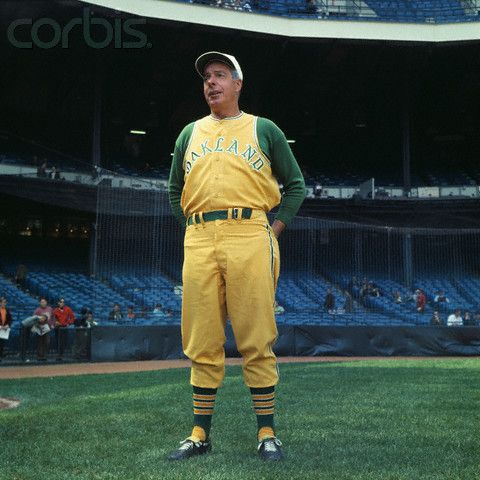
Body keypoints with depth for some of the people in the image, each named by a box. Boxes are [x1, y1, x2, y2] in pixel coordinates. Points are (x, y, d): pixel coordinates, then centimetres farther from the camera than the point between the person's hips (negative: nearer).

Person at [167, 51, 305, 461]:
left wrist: (276, 229, 3)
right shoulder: (190, 133, 21)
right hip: (199, 242, 3)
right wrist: (192, 227, 13)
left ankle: (267, 433, 5)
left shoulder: (264, 130, 13)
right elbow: (175, 190, 27)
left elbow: (296, 185, 14)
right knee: (203, 343, 3)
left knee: (257, 341, -4)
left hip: (249, 236, -3)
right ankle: (200, 434, 12)